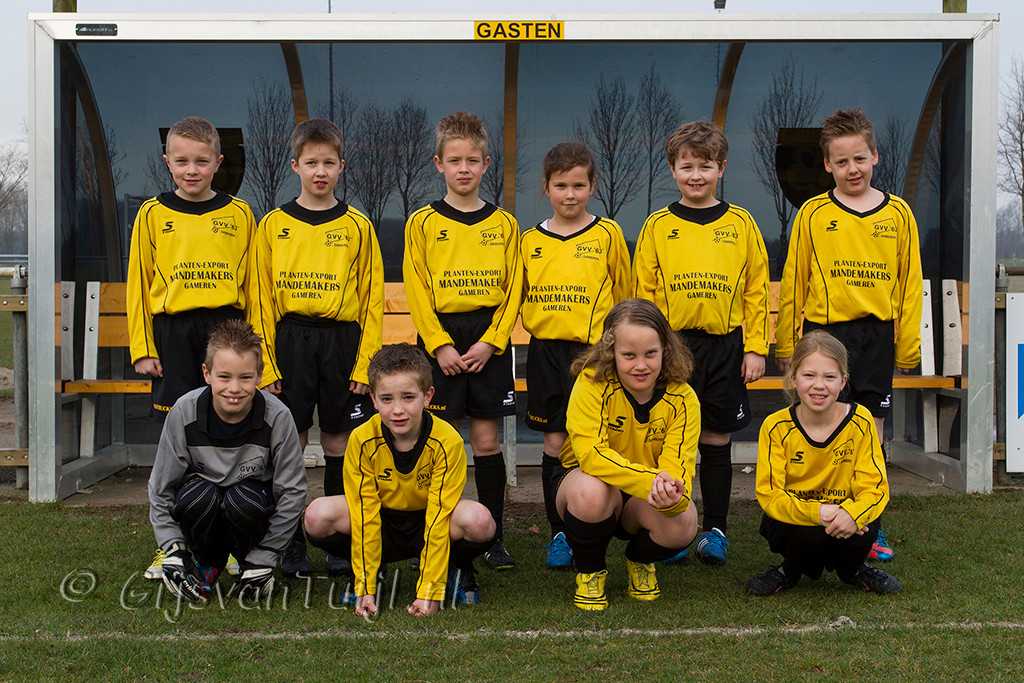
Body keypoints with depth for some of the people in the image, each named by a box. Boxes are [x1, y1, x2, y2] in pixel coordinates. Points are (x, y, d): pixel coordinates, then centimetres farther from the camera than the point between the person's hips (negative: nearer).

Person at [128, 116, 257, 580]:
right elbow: (139, 285, 7)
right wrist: (143, 348, 2)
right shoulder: (153, 215, 7)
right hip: (173, 332, 0)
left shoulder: (239, 215, 6)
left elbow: (252, 284, 7)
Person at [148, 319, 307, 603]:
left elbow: (292, 492, -13)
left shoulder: (277, 417, -20)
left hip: (253, 498, -1)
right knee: (198, 497, -34)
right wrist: (173, 550, -15)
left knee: (244, 502, -36)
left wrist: (263, 560, -15)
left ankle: (251, 563, -2)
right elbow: (161, 488, -6)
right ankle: (208, 563, -1)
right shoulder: (184, 412, -17)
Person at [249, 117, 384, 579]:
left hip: (342, 339, 0)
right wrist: (266, 364, -3)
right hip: (290, 339, 0)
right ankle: (292, 544, 11)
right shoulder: (273, 225, 5)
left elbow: (373, 300, 3)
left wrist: (365, 363, -4)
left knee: (338, 442, 5)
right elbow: (261, 299, 4)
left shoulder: (357, 226, 4)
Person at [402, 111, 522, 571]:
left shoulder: (503, 224, 7)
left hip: (489, 340, 1)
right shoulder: (422, 223, 3)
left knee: (486, 440, 3)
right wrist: (440, 345, -10)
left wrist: (490, 342, -8)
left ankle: (493, 538, 11)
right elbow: (416, 292, -1)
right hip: (440, 339, -1)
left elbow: (512, 291, 4)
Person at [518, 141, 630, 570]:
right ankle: (559, 534, 15)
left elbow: (623, 295, 7)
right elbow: (520, 297, 19)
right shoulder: (530, 241, 8)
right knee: (555, 444, 4)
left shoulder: (607, 235, 2)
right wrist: (539, 323, 6)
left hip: (593, 351, -2)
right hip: (546, 351, 2)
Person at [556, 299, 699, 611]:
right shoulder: (592, 383, -21)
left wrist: (671, 495, -49)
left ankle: (640, 561, 9)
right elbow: (590, 453, -33)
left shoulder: (682, 398, -14)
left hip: (644, 503, 2)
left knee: (683, 524, -30)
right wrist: (649, 480, -47)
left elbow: (678, 468, -23)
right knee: (591, 490, -38)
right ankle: (589, 572, -5)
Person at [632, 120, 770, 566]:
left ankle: (715, 530, 18)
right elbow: (644, 293, 4)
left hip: (725, 346, 1)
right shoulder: (658, 226, 5)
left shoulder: (740, 224, 6)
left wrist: (756, 348, 1)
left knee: (717, 440, 7)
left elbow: (757, 290, 7)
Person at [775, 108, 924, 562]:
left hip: (876, 334, 2)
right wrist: (786, 345, 5)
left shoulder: (898, 214, 5)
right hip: (822, 331, -1)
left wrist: (907, 347, 8)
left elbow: (909, 284, 9)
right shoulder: (813, 214, 0)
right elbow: (793, 281, 4)